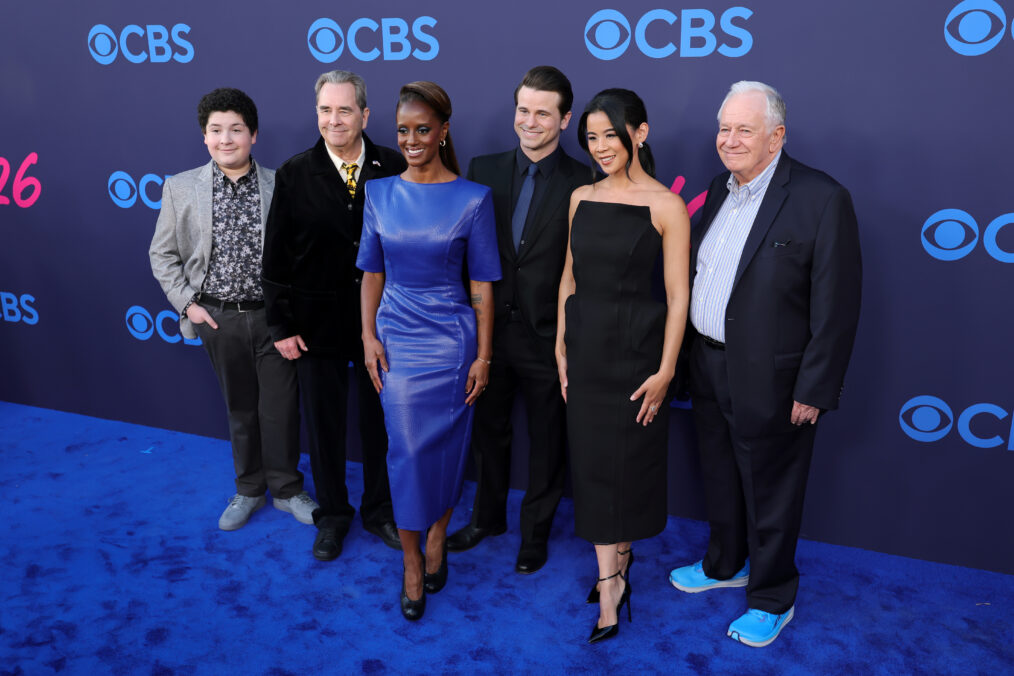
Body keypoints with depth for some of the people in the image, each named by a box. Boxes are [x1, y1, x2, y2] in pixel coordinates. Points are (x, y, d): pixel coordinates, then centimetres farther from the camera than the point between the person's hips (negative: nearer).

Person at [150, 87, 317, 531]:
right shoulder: (180, 188, 1)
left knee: (280, 407, 6)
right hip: (219, 319, 1)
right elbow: (162, 254, 9)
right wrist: (186, 302, 0)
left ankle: (286, 489, 26)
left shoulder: (281, 186, -4)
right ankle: (249, 489, 33)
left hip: (273, 315, -1)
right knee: (240, 408, 14)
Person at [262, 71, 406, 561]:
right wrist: (281, 325, -5)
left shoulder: (394, 168, -4)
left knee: (379, 419, 14)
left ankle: (379, 511, 35)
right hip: (318, 322, 0)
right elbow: (276, 257, -2)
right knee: (323, 423, 13)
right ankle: (332, 515, 34)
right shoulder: (294, 174, -4)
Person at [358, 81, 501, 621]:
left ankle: (438, 538, 34)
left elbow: (481, 283, -4)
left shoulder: (472, 199, -6)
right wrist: (369, 336, 1)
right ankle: (412, 562, 19)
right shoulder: (380, 193, 2)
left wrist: (483, 355, -4)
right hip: (397, 338, 2)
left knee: (447, 445, 10)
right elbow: (372, 272, 8)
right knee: (406, 449, 3)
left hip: (452, 338, -1)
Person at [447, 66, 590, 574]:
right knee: (488, 430, 20)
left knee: (546, 441, 14)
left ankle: (536, 532, 35)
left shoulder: (583, 183, -9)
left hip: (548, 335, -3)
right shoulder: (483, 170, 2)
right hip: (489, 328, 3)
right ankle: (488, 516, 43)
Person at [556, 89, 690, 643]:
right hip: (585, 346, 4)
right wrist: (561, 347, 8)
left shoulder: (666, 206, -10)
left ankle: (619, 555, 32)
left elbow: (677, 296, -10)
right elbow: (569, 278, 10)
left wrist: (665, 371, -12)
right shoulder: (581, 198, 5)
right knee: (593, 458, 9)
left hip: (636, 347, -4)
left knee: (629, 457, 9)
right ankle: (611, 581, 23)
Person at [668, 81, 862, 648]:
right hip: (710, 367, 7)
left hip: (769, 380, -6)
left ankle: (773, 599, 30)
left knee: (769, 492, 9)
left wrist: (814, 390, -16)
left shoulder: (822, 198, -15)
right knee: (721, 478, 22)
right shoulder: (720, 189, 7)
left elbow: (836, 307, -16)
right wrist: (694, 354, 9)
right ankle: (725, 565, 44)